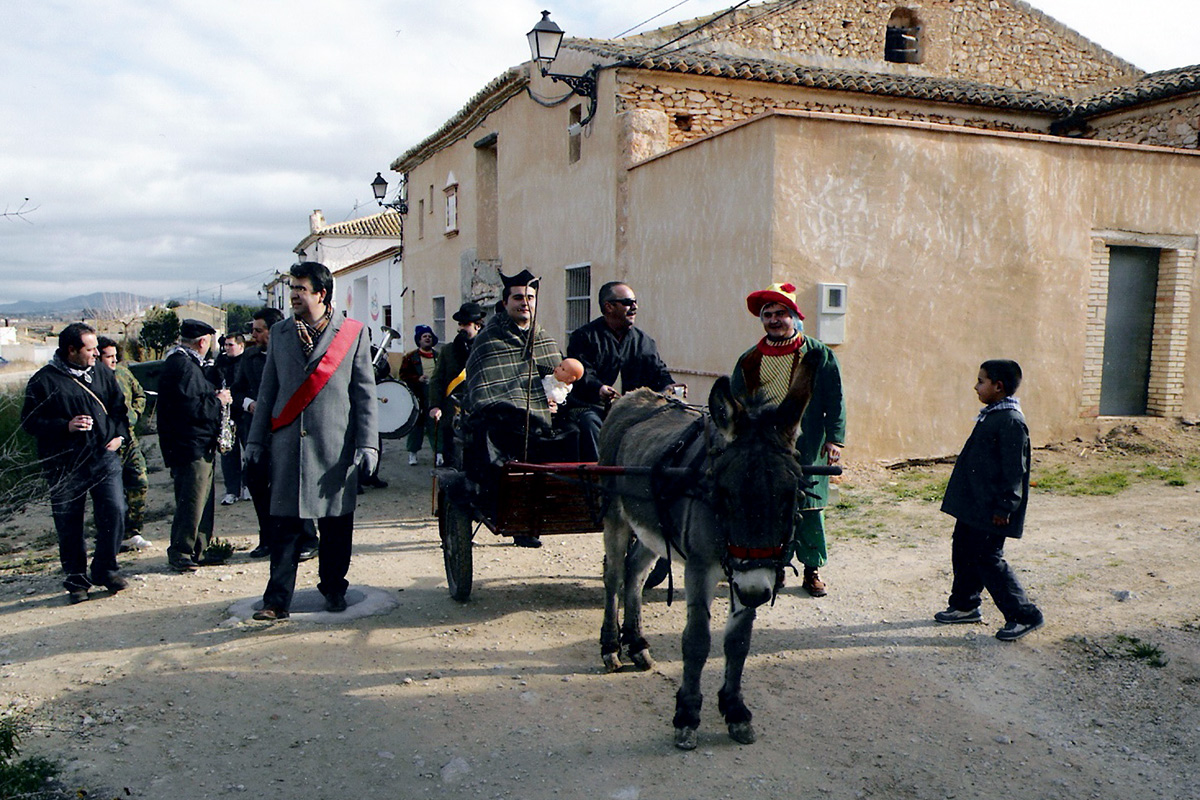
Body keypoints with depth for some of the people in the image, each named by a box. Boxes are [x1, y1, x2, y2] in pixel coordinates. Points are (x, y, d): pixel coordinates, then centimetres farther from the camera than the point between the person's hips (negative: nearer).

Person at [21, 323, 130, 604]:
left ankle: (106, 569, 13)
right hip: (64, 467, -3)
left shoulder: (102, 375, 9)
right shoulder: (43, 381, -4)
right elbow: (30, 422, -4)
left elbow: (119, 408, 19)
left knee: (114, 512, -6)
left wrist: (119, 435, 4)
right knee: (69, 527, 6)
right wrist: (66, 426, -17)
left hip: (104, 458, 3)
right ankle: (76, 578, 21)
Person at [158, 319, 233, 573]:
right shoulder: (182, 365, -17)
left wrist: (217, 395, 8)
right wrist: (218, 401, -13)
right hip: (190, 447, -11)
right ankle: (180, 553, 2)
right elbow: (189, 407, -25)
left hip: (200, 446, 11)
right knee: (192, 500, -6)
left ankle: (199, 550, 21)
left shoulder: (190, 363, 17)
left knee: (203, 498, 14)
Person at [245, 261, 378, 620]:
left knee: (336, 523, 7)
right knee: (285, 523, 1)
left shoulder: (353, 332, 3)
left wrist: (367, 442, -5)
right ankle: (278, 600, 8)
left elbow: (365, 392, 2)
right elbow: (268, 390, 14)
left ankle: (333, 588, 26)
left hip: (335, 446, -2)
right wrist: (256, 440, 10)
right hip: (287, 445, 2)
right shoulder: (280, 333, 12)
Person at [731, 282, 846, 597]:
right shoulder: (749, 360, 9)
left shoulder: (819, 355, 2)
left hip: (806, 448, -2)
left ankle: (812, 570, 15)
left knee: (808, 508, 2)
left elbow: (834, 401, 0)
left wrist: (834, 439, -7)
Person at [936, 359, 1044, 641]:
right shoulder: (991, 415, 12)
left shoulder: (1011, 421, -19)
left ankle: (1025, 615, 6)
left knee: (987, 559, -5)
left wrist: (1004, 508, -20)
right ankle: (965, 605, 31)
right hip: (972, 506, 10)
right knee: (963, 552, 17)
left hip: (991, 512, -10)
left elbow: (1015, 470, -20)